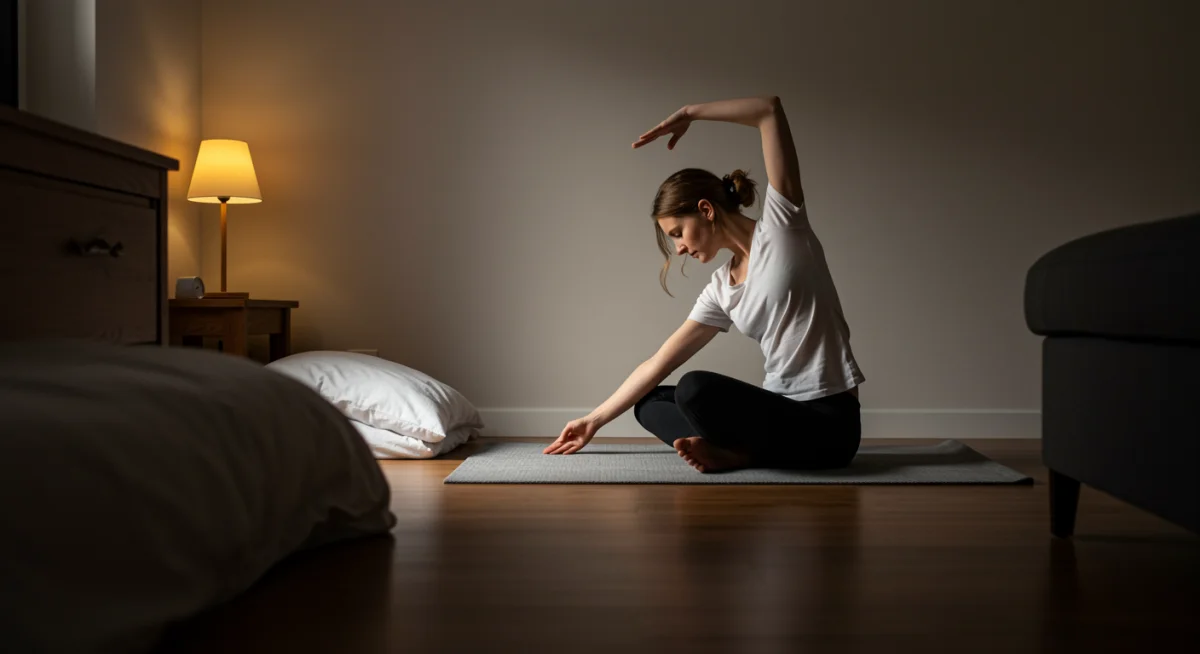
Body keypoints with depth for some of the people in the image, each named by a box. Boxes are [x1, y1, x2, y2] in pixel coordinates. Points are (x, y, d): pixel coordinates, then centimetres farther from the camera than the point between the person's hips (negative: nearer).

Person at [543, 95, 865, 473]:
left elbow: (770, 109, -13)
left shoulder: (781, 227, -6)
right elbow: (658, 364, 12)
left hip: (827, 421, -8)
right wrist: (595, 420, 14)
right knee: (649, 404, 7)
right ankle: (734, 449, -14)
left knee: (696, 389, -30)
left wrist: (689, 113, -4)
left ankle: (741, 453, -5)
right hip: (784, 410, 8)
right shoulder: (722, 289, 10)